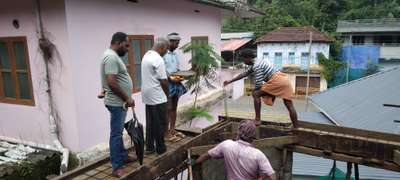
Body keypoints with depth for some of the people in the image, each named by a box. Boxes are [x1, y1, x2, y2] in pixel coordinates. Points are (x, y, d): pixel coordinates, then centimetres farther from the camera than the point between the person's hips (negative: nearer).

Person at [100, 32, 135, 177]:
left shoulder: (113, 56, 13)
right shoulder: (111, 57, -20)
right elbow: (112, 83, -27)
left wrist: (126, 98, 19)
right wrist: (127, 98, -18)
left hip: (119, 102, 11)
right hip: (117, 103, -11)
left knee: (119, 132, 19)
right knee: (116, 134, -3)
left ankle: (123, 156, 33)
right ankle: (116, 167, 6)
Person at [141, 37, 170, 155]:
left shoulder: (146, 55, 10)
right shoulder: (158, 59, -19)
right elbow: (163, 81, -19)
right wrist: (167, 94, -3)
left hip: (147, 96, 9)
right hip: (157, 97, -9)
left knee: (150, 122, 15)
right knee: (160, 123, 3)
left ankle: (149, 147, 22)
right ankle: (160, 148, 14)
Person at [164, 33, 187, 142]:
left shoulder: (175, 54, 11)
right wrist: (171, 77, -23)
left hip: (176, 84, 8)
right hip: (167, 84, -8)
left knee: (174, 108, 13)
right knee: (168, 109, -2)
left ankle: (173, 130, 24)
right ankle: (167, 133, 7)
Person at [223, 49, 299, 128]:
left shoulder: (256, 66, -10)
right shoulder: (255, 64, 21)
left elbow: (259, 84, -13)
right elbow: (244, 74, 29)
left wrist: (254, 91, 9)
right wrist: (229, 81, 31)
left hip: (276, 80, -10)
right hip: (284, 80, 10)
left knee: (256, 94, -4)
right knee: (290, 106, 8)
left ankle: (257, 119, -4)